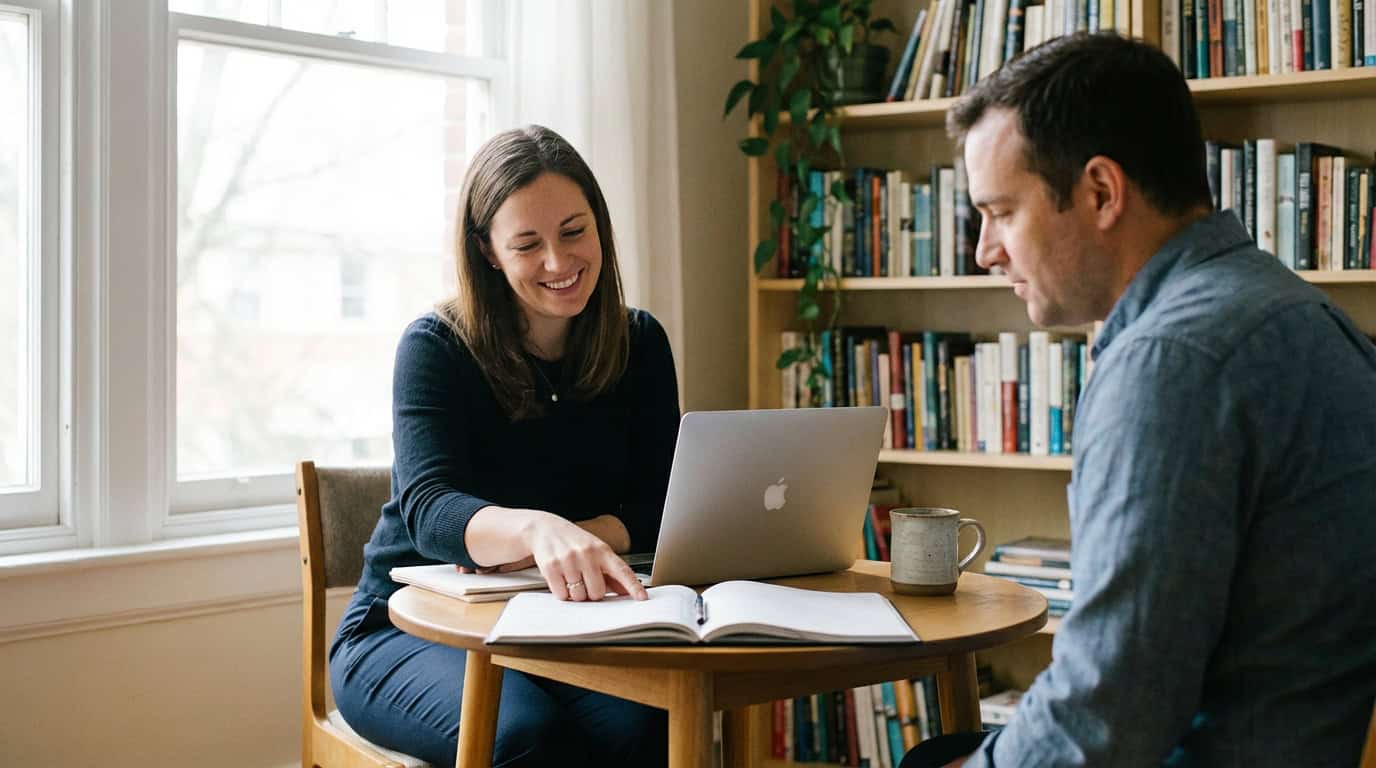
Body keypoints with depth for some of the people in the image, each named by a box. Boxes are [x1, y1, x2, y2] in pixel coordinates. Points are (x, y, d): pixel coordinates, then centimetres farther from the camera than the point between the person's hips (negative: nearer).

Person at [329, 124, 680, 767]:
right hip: (409, 626, -3)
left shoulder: (639, 345, 4)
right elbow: (429, 510, -24)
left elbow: (656, 507, -2)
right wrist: (537, 530, -46)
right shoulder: (436, 347, -8)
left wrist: (577, 540, -24)